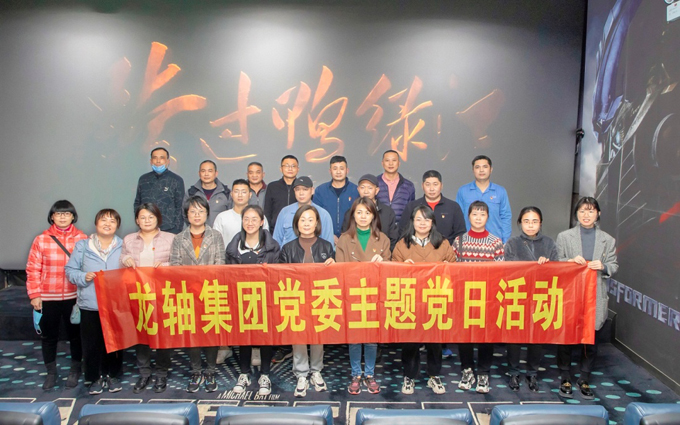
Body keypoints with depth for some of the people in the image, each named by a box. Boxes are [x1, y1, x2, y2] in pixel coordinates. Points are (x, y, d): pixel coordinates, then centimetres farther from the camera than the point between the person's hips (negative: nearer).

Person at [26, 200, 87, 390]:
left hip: (74, 296, 0)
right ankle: (51, 372, 29)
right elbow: (33, 269, -1)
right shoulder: (41, 240, -3)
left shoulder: (82, 239, -3)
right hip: (48, 297, 1)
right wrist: (34, 294, -6)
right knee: (49, 336, 12)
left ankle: (75, 370, 29)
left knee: (75, 334, 12)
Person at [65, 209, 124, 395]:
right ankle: (96, 378, 21)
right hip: (90, 304, 0)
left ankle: (113, 375, 26)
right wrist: (83, 277, -14)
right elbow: (70, 270, 3)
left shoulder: (123, 247, 4)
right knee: (92, 343, 5)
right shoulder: (83, 246, 3)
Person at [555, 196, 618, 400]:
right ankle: (565, 378, 21)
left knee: (591, 340, 7)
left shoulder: (608, 240, 8)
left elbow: (614, 266, 8)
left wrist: (603, 266, -13)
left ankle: (584, 379, 23)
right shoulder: (564, 237, 5)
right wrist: (571, 261, -15)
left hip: (595, 298, 1)